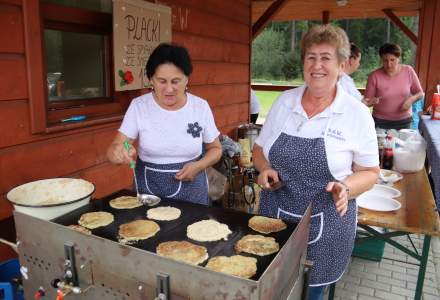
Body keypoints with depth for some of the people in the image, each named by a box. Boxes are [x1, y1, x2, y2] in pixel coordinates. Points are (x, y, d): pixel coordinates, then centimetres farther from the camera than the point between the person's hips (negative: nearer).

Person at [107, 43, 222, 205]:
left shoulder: (201, 106, -7)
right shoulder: (138, 106, -9)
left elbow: (215, 149, 4)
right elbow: (113, 149, -9)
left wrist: (198, 166, -16)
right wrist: (119, 152, -33)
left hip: (191, 190, 1)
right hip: (148, 190, 0)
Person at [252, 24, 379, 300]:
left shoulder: (357, 113, -9)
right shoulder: (284, 102, -1)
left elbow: (369, 172, -1)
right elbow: (260, 148, 9)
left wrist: (346, 188, -21)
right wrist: (265, 169, -11)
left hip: (326, 225, -2)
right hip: (274, 215, 3)